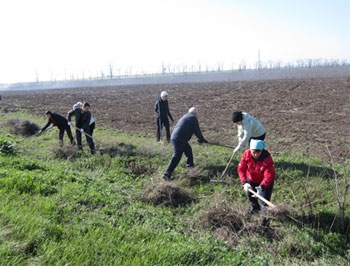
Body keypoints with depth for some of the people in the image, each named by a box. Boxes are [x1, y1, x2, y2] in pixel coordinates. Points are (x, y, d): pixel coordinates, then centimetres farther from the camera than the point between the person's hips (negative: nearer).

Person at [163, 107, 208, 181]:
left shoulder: (185, 117, 27)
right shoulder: (193, 118, 0)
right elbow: (197, 131, 0)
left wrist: (201, 139, 35)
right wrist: (202, 139, 17)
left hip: (174, 137, 10)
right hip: (180, 140, -10)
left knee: (188, 150, 28)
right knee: (177, 156, -12)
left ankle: (190, 164, 47)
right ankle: (167, 174, -17)